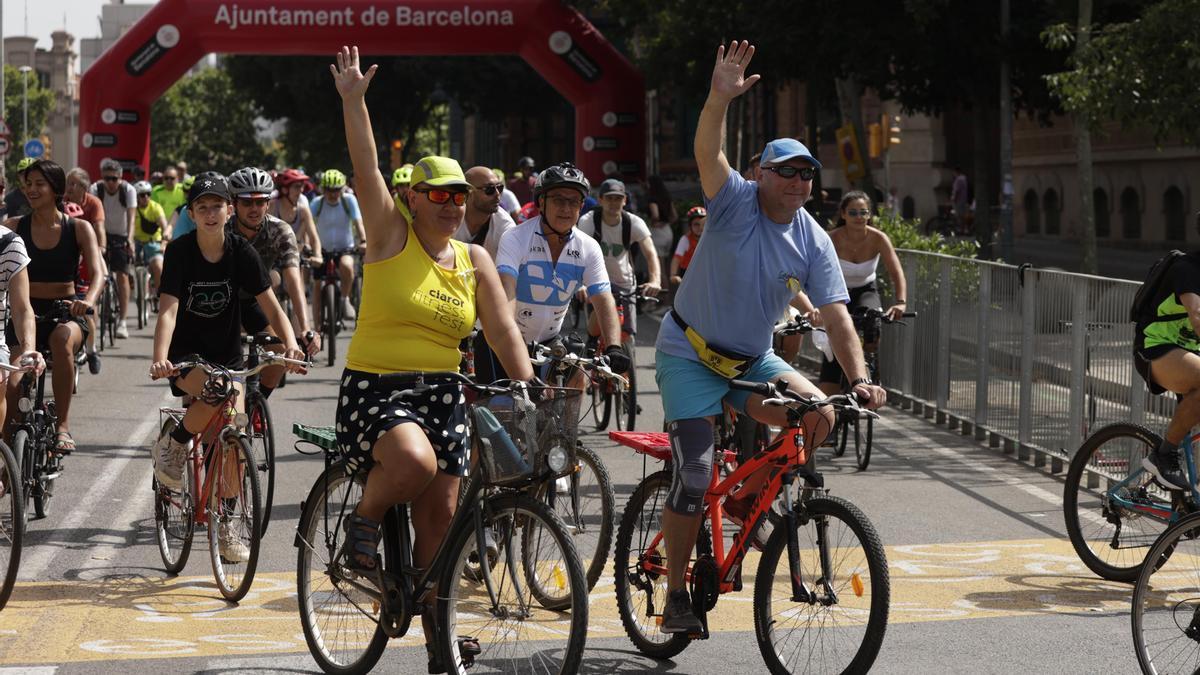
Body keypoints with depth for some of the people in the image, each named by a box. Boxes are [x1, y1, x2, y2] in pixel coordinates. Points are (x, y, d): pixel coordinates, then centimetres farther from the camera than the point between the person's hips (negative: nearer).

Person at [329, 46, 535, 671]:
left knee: (439, 522, 3)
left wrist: (532, 392, -5)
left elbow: (503, 332, 6)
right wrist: (353, 100, -21)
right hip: (375, 388, -5)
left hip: (442, 396, 5)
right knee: (414, 459, -36)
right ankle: (361, 526, -4)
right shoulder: (391, 237, -2)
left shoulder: (474, 260, 9)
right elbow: (366, 168, -12)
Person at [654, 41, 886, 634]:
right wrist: (720, 99, -51)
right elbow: (708, 153, -32)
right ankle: (676, 596, 3)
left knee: (819, 415, -19)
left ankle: (746, 499, 6)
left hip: (752, 362, 4)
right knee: (694, 472, -12)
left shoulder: (814, 242, -4)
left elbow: (837, 317, -9)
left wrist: (859, 378, -23)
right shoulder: (735, 202, -13)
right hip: (690, 353, -4)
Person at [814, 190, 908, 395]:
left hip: (866, 292, 1)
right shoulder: (833, 239, -24)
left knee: (872, 324, -31)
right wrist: (817, 307, -54)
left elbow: (897, 273, -27)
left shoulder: (878, 238, -20)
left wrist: (901, 302, -46)